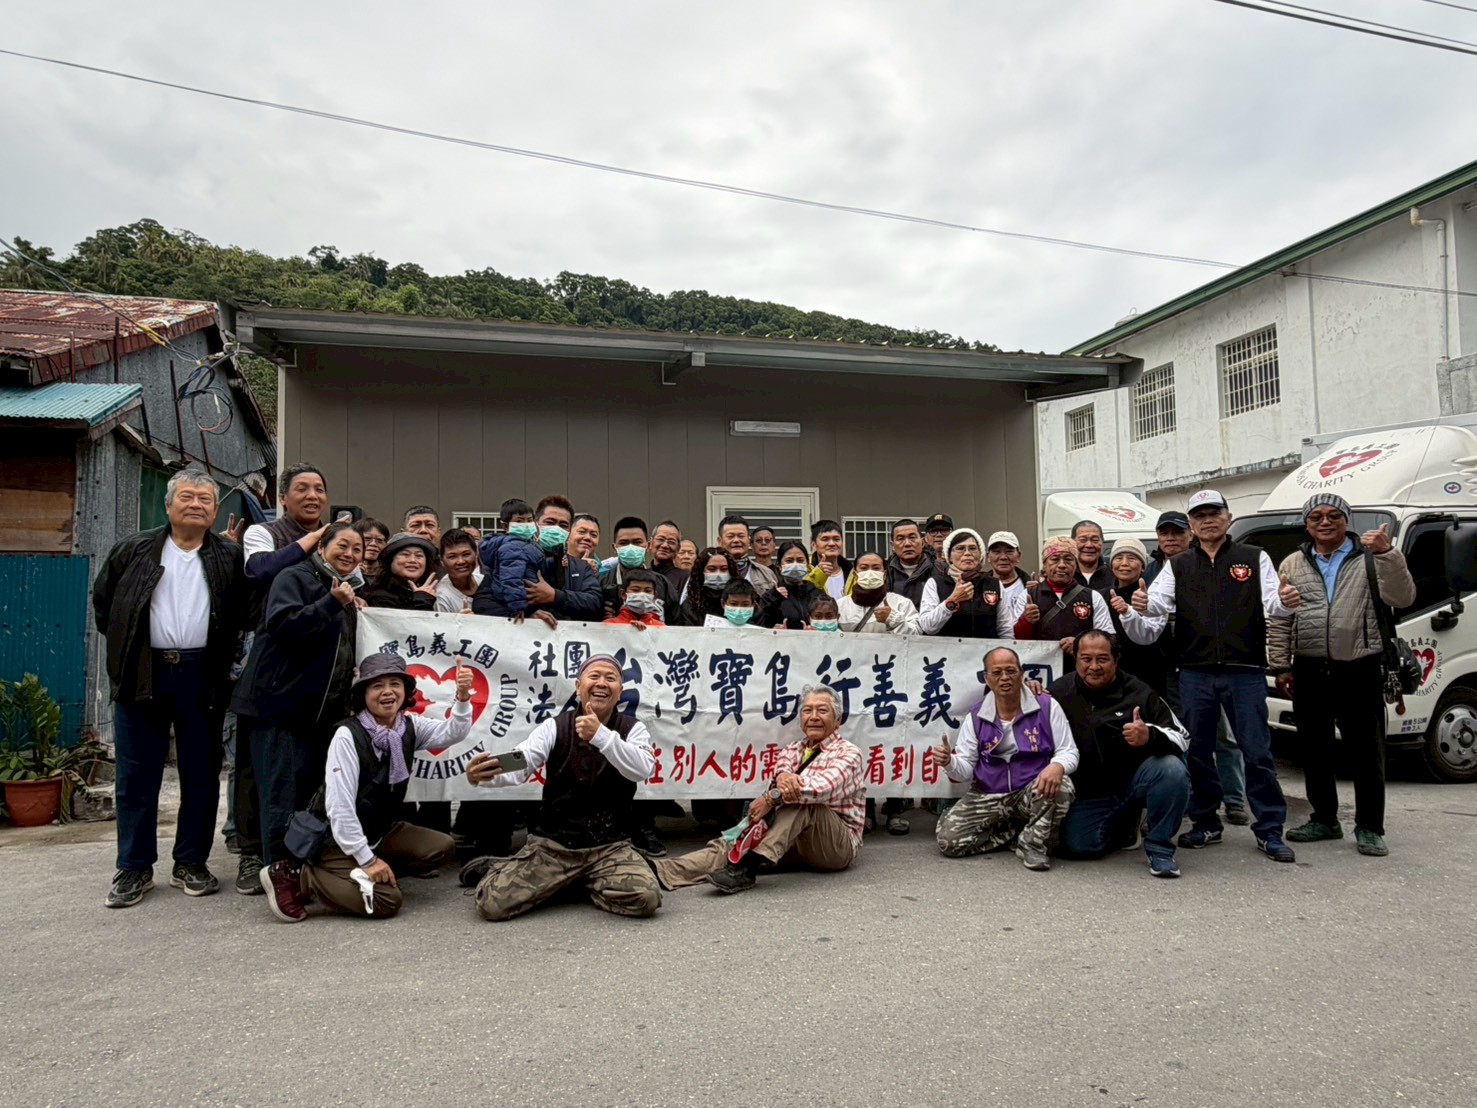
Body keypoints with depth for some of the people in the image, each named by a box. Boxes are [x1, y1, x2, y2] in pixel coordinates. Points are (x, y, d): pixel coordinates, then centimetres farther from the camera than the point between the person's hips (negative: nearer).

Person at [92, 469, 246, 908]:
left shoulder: (230, 557, 5)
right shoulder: (134, 551, 7)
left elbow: (244, 613, 9)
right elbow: (102, 599, 17)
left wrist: (221, 655, 3)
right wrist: (124, 645, 12)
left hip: (203, 678, 0)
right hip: (143, 675, 0)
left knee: (201, 775, 6)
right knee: (137, 776, 4)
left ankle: (191, 864, 18)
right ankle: (134, 868, 15)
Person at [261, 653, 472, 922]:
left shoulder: (410, 727, -2)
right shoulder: (348, 735, -22)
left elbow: (452, 733, -15)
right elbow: (339, 805, -24)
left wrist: (462, 698, -34)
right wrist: (367, 859, -23)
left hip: (381, 830, 7)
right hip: (337, 838, -7)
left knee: (443, 847, -8)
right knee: (387, 901, -23)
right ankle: (296, 876, -11)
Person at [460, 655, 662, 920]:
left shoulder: (633, 729, -1)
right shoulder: (554, 727, -2)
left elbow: (642, 770, -20)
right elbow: (519, 764, -17)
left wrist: (601, 735, -33)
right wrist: (485, 774, -40)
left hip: (610, 846, 1)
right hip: (551, 842, 0)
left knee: (646, 899, -25)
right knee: (492, 903, -18)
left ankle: (586, 883, 6)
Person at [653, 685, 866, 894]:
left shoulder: (848, 753, -2)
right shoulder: (795, 749, 17)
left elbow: (823, 786, -23)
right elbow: (782, 763, -7)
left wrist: (772, 797, -31)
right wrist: (782, 777, -33)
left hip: (839, 844, -5)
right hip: (796, 839, 5)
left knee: (800, 798, -32)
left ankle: (747, 866, -43)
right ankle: (661, 871, -36)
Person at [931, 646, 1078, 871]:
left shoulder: (1046, 706, -4)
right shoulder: (976, 716, 1)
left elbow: (1068, 752, -3)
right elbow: (966, 769, 3)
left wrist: (1057, 766, -28)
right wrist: (949, 762, -22)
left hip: (1034, 793, -2)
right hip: (987, 798, 2)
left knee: (1060, 786, -35)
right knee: (949, 840, -18)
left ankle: (1032, 843, -11)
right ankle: (1019, 832, 4)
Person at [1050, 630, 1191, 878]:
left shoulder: (1138, 692, -8)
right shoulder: (1059, 692, -1)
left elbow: (1181, 736, -12)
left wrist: (1150, 737, -35)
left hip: (1135, 778, -2)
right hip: (1089, 793, 2)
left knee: (1172, 769, -31)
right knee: (1078, 846, -17)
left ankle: (1159, 848, -10)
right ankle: (1124, 827, 18)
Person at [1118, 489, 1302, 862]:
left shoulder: (1254, 559, 8)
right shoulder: (1177, 567, 12)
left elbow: (1271, 604, -2)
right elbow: (1154, 607, 3)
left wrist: (1285, 601, -26)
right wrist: (1136, 609, -21)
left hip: (1245, 672, -2)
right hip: (1195, 674, 2)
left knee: (1257, 751, -1)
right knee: (1197, 751, 8)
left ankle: (1269, 830, 10)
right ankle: (1205, 823, 22)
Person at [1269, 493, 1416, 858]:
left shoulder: (1370, 559, 3)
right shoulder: (1292, 565, 9)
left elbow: (1402, 599, -10)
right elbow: (1279, 621, 8)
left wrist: (1386, 553, -20)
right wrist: (1281, 667, 3)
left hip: (1359, 672, -3)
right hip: (1309, 673, 3)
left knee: (1366, 753, 2)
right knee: (1315, 751, 11)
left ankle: (1369, 828, 13)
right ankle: (1324, 820, 24)